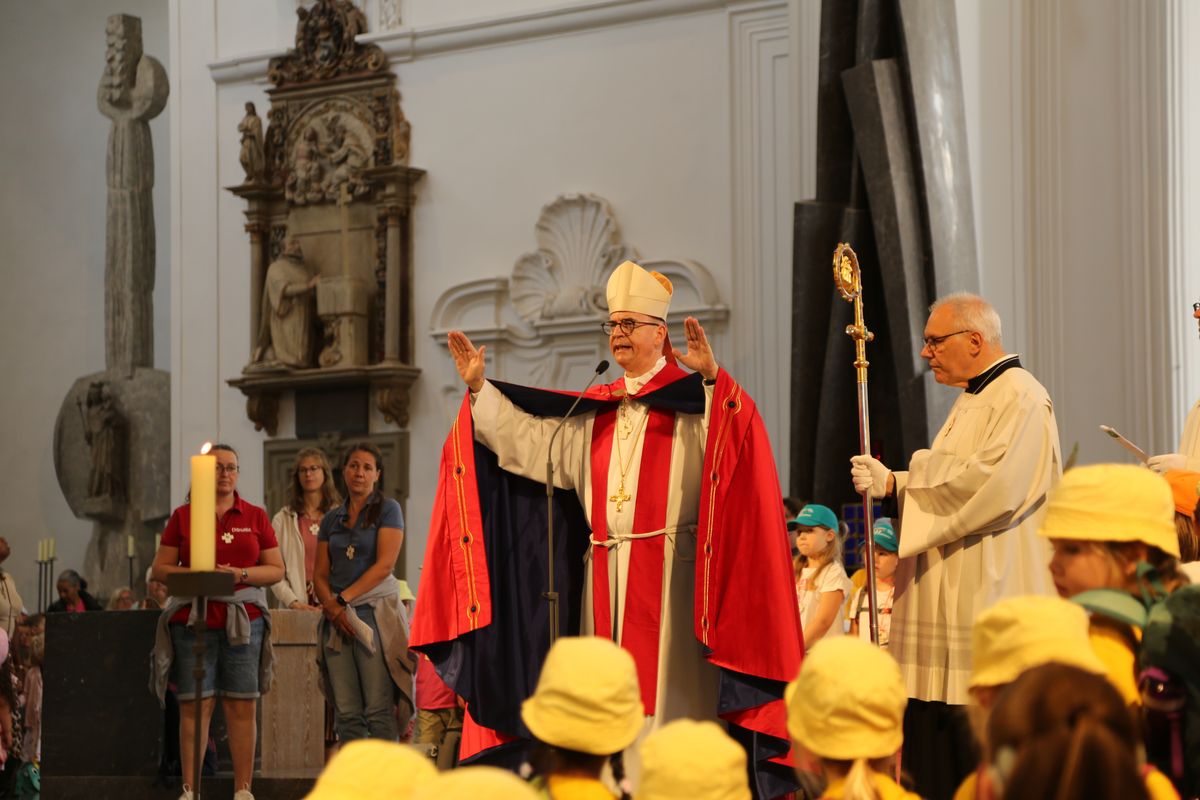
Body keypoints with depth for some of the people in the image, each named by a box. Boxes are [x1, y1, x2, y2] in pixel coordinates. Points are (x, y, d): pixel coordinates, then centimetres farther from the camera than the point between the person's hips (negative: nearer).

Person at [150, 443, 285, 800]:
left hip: (243, 619, 1)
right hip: (192, 620, -1)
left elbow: (276, 569, 9)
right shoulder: (182, 516, 9)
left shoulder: (255, 516, 11)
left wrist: (241, 574, -8)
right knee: (194, 705, -5)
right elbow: (160, 568, 7)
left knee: (243, 705, -1)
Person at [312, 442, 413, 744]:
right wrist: (332, 607, -7)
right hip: (337, 618, 5)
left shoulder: (387, 509, 3)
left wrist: (344, 599, -10)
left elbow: (385, 565, -7)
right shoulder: (332, 519, 17)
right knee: (347, 712, 0)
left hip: (376, 611, -5)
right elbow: (320, 575, 12)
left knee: (379, 710, -11)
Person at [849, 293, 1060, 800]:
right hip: (945, 601, 10)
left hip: (989, 601, -10)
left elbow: (994, 484, -24)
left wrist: (919, 471, -10)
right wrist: (891, 483, 5)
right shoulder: (972, 401, 21)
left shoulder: (1021, 399, -11)